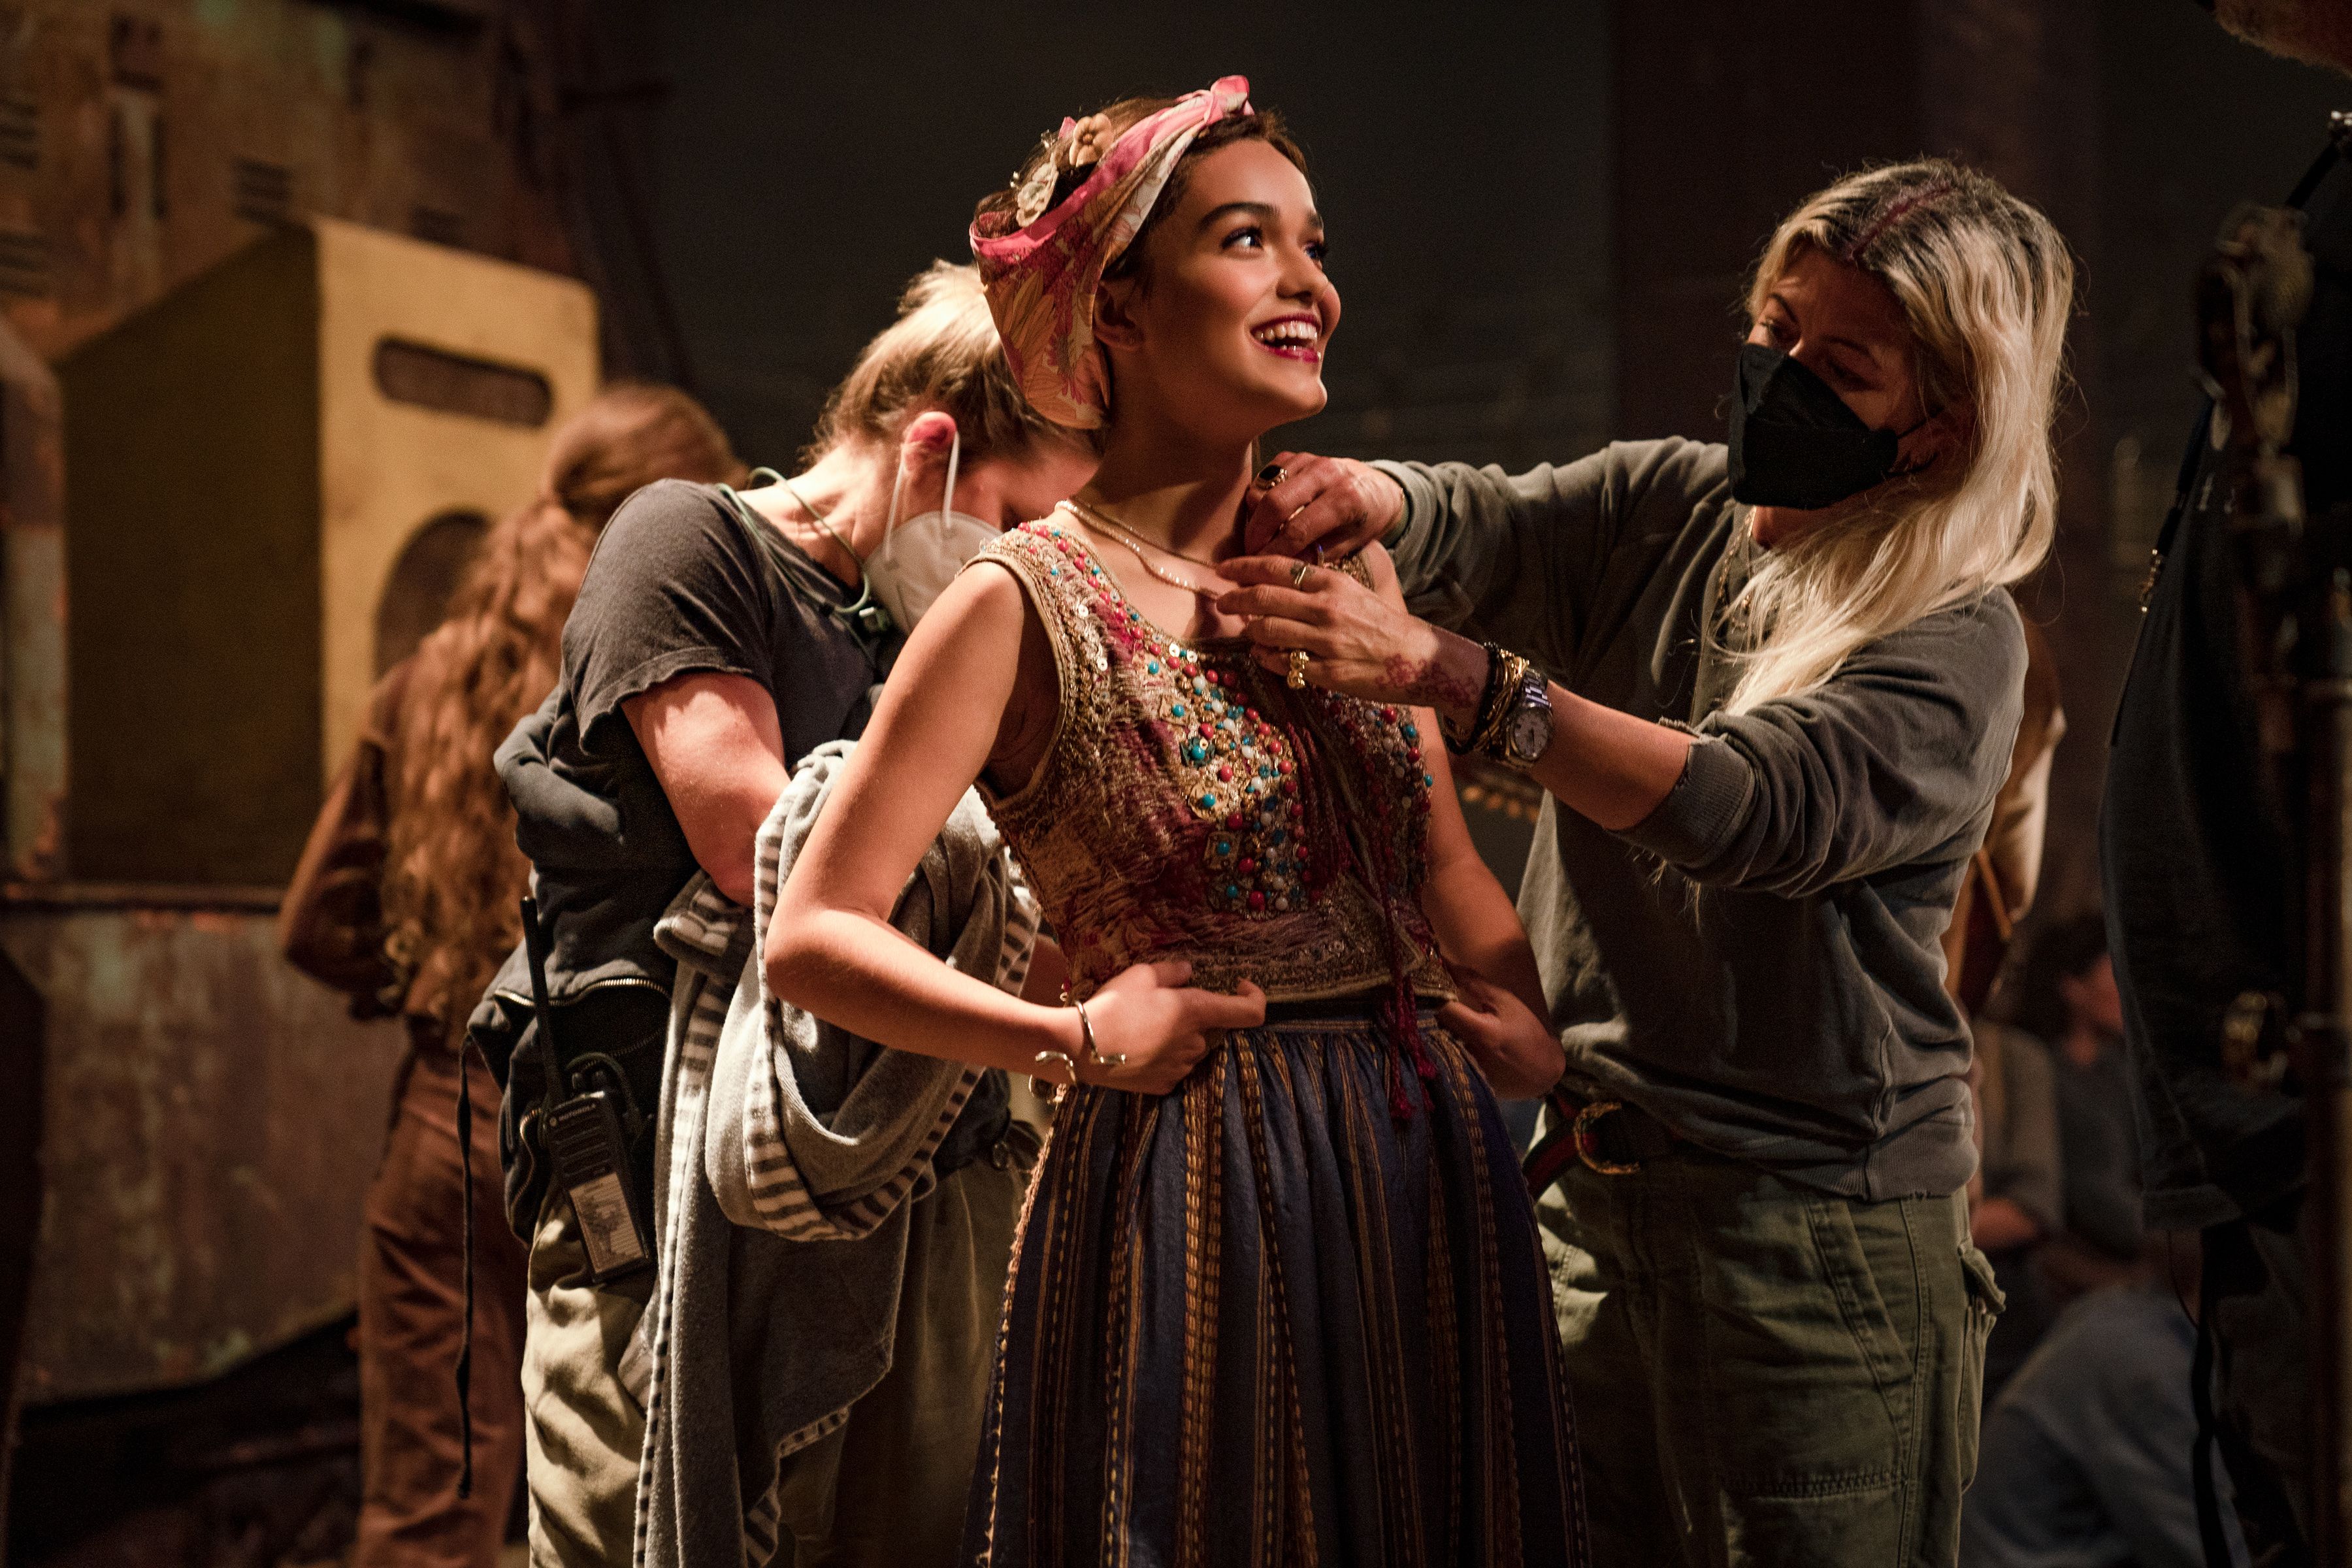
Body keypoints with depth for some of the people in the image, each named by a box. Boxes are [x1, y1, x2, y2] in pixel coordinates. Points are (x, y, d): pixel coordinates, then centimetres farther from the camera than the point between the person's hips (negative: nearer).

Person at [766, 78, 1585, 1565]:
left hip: (1437, 1181, 6)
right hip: (1196, 1200, -6)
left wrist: (1587, 1090, 5)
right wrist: (1077, 1043, -14)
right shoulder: (1027, 606, -8)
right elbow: (815, 934, -10)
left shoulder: (1347, 562, 10)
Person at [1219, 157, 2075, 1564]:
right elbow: (1483, 529, -5)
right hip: (1585, 1194, 5)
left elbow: (1753, 806, -25)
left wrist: (1443, 673, -33)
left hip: (1816, 1235, -5)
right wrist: (1367, 498, -30)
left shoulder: (1958, 643, -11)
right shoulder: (1662, 509, 9)